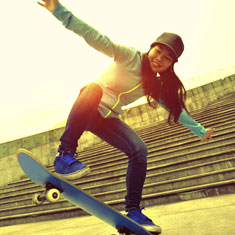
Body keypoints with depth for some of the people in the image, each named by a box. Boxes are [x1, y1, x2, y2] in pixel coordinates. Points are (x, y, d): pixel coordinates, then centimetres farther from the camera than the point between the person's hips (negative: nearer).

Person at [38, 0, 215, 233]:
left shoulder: (157, 87, 5)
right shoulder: (130, 56, -11)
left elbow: (176, 110, 14)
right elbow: (98, 39, -22)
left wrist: (200, 131, 17)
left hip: (107, 118, 5)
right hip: (85, 110, -4)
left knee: (139, 150, -14)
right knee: (94, 88, -38)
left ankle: (133, 210, 0)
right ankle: (65, 153, -35)